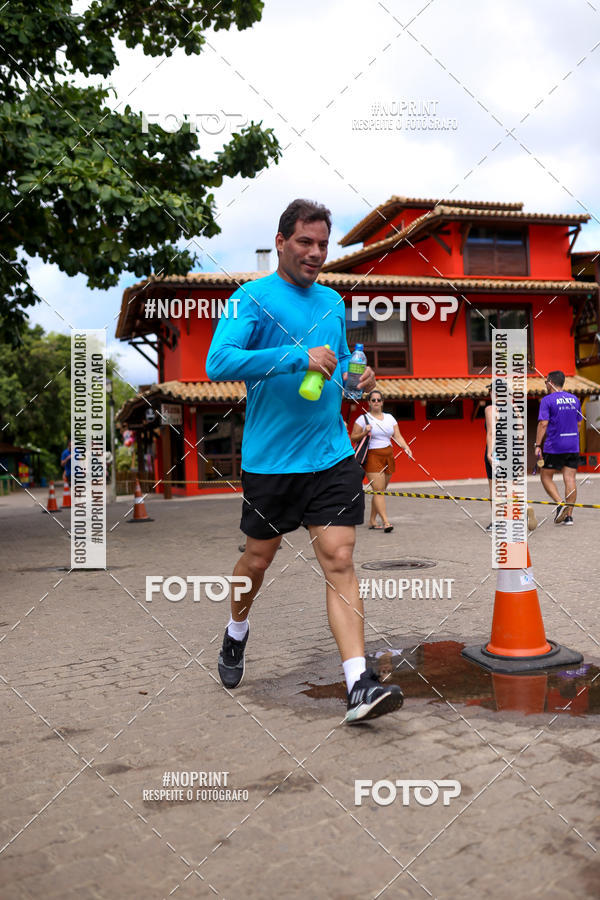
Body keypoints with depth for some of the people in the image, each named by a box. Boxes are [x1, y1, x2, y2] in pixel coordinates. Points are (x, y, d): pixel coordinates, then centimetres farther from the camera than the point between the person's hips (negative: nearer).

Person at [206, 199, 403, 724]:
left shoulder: (333, 302, 13)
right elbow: (218, 363, -21)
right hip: (269, 459, -3)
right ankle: (236, 632, 42)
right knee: (258, 559, 13)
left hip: (332, 455, 3)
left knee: (339, 560, -5)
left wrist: (356, 377, 3)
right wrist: (299, 358, -27)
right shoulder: (253, 298, -6)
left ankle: (360, 684, -6)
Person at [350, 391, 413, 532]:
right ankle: (385, 522, -16)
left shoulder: (389, 418, 13)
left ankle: (372, 521, 17)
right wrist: (364, 433, -18)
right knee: (378, 490, -13)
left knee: (381, 490, 8)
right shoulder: (363, 418, 0)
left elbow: (397, 436, 7)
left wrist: (406, 448, -10)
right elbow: (353, 437, 0)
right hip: (372, 457, -5)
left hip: (388, 455, 5)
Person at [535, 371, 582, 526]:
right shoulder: (574, 399, 11)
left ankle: (560, 504, -10)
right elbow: (578, 423, 15)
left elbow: (543, 424, -14)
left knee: (546, 477, 8)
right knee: (570, 479, 3)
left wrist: (538, 445, -11)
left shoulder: (547, 400, -7)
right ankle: (568, 516, 3)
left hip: (554, 447, -5)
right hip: (573, 446, 5)